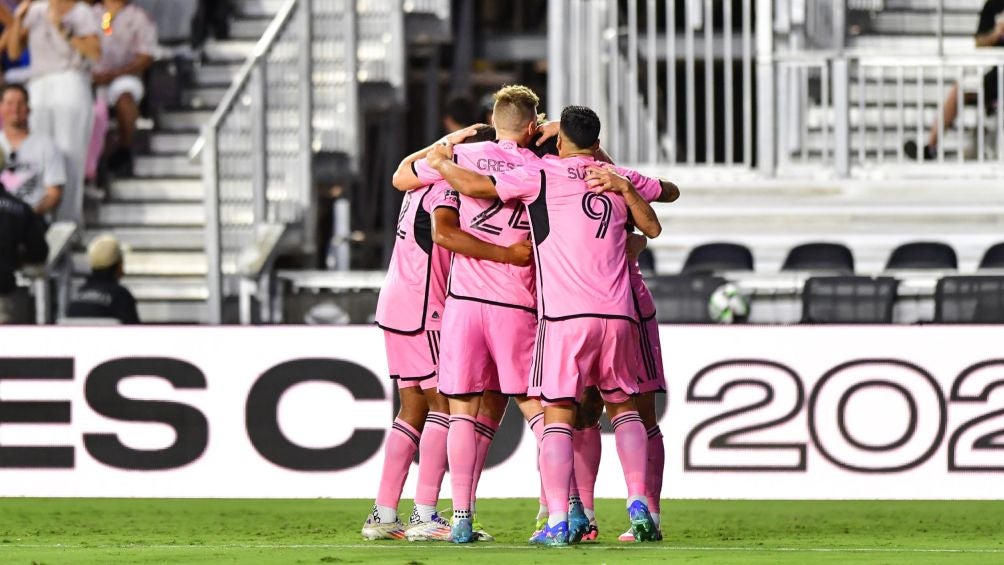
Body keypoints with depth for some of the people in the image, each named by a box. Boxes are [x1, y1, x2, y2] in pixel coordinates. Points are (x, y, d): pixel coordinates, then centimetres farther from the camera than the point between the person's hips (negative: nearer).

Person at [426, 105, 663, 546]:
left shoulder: (543, 175, 1)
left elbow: (475, 186, -3)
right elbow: (652, 228, 28)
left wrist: (441, 163, 15)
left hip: (564, 315, -4)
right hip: (617, 313, 4)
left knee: (557, 414, -2)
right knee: (622, 406, 18)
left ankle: (557, 521, -11)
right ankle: (638, 504, 4)